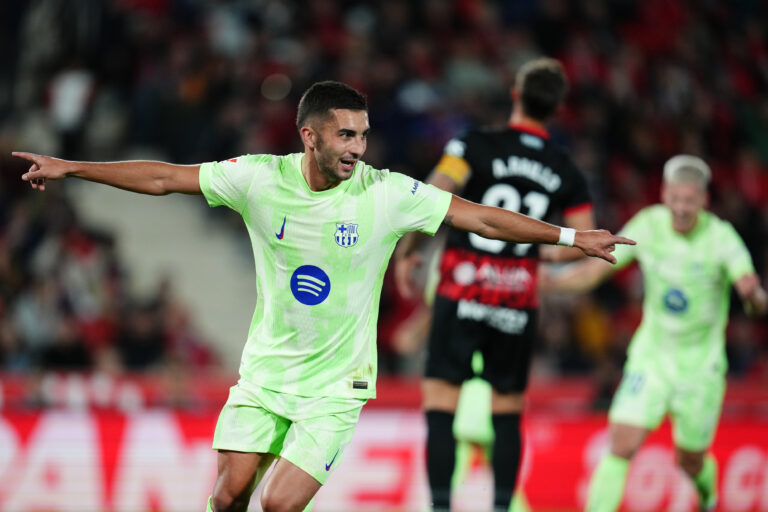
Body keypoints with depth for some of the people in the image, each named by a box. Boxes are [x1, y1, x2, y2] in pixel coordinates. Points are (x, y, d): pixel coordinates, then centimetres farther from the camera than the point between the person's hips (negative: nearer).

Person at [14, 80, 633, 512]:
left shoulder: (387, 194, -12)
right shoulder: (260, 179, -8)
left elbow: (480, 217, -8)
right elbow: (164, 178, -1)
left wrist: (570, 236, -10)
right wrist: (69, 168, -1)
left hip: (336, 385, -2)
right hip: (265, 370, 2)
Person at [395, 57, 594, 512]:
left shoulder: (476, 146, -6)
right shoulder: (566, 172, 5)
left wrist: (406, 253, -3)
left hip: (462, 295, -3)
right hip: (518, 304, 3)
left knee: (441, 404, -2)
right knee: (508, 413, 14)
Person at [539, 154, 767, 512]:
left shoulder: (721, 237, -17)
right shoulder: (648, 224, -9)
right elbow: (595, 271, -4)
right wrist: (550, 280, -21)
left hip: (701, 365, -1)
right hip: (651, 356, 1)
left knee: (691, 462, 11)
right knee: (622, 444, -17)